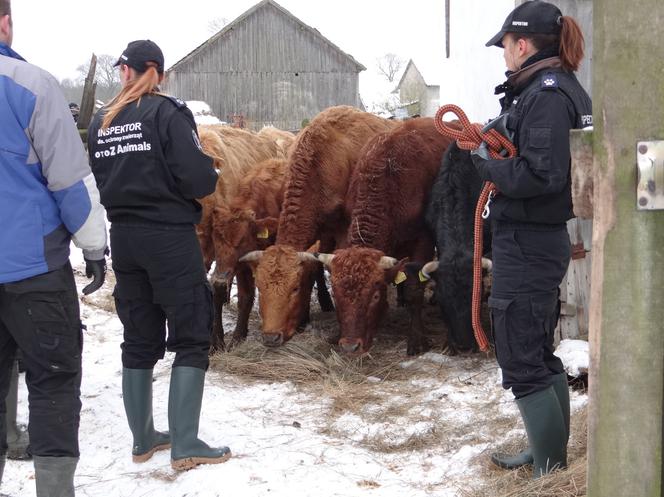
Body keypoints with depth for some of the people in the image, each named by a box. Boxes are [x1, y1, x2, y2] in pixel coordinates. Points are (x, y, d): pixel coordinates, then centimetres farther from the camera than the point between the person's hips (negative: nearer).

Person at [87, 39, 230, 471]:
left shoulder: (101, 122, 7)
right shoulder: (168, 113, -10)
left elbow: (100, 180, 10)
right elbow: (199, 180, -18)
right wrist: (209, 173, 3)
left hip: (124, 237, 6)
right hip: (170, 237, -6)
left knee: (139, 340, 14)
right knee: (191, 338, 2)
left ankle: (143, 439, 20)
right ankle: (185, 446, -1)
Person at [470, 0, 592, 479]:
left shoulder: (546, 93, -18)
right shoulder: (558, 89, 12)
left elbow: (541, 175, -26)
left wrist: (487, 161, -13)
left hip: (526, 243, -10)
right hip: (541, 238, 10)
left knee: (522, 362, -3)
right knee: (540, 354, 20)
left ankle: (551, 472, 4)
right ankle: (553, 454, 32)